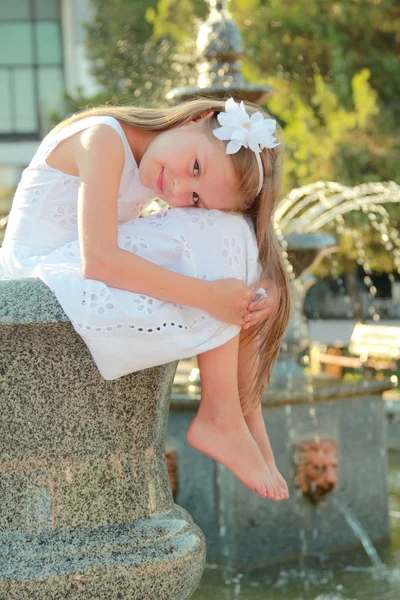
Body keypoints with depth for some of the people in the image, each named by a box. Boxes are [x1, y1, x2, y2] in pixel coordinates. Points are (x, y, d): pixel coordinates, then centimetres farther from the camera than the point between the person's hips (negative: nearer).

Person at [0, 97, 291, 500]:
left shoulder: (152, 168, 3)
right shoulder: (104, 139, -22)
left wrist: (244, 303, -24)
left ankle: (245, 413, -4)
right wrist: (208, 296, -33)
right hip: (40, 281, -8)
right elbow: (98, 261, -32)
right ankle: (220, 419, -20)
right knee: (221, 233, -23)